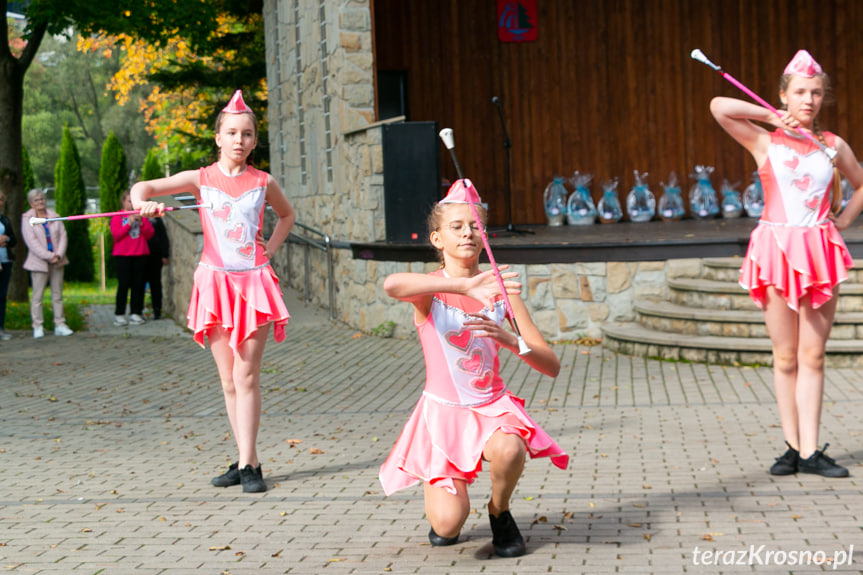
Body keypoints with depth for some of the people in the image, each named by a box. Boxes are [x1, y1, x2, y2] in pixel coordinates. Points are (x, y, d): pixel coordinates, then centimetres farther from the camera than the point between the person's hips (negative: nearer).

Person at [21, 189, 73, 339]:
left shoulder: (54, 216, 9)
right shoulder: (27, 219, -1)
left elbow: (63, 236, 4)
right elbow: (32, 242, -9)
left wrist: (59, 255, -11)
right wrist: (49, 257, -16)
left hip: (57, 261, 4)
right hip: (39, 262, -4)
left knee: (57, 294, 6)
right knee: (37, 295, -2)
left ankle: (60, 325, 11)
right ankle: (38, 327, 3)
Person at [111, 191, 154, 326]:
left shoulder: (141, 216, 14)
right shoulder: (117, 217, 6)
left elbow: (149, 234, 6)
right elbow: (115, 234, -7)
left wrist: (141, 223, -9)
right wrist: (129, 224, -15)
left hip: (140, 254, 3)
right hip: (122, 255, -3)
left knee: (139, 284, -1)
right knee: (124, 284, -8)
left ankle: (136, 313, 3)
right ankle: (119, 315, -4)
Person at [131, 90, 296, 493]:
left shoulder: (263, 183, 5)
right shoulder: (201, 179, 3)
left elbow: (286, 214, 25)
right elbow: (142, 188, 0)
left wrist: (271, 247, 9)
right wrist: (144, 201, -23)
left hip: (254, 282, -1)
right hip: (215, 281, 1)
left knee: (246, 376, -6)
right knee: (228, 380, 5)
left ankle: (247, 464, -6)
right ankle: (247, 459, 14)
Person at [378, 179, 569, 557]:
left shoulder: (499, 290, 0)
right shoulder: (430, 290, -8)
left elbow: (552, 366, -4)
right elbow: (391, 285, -37)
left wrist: (510, 340, -24)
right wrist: (465, 286, -41)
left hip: (493, 406, 2)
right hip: (443, 409, -2)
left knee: (508, 451, -34)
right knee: (448, 525, -19)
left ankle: (499, 512, 1)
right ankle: (437, 486, 21)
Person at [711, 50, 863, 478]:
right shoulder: (764, 142, 3)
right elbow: (719, 107, -11)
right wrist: (772, 118, -2)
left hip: (820, 250, 2)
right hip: (777, 249, -2)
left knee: (813, 356, 2)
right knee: (785, 357, 2)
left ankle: (811, 451, 3)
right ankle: (793, 447, 9)